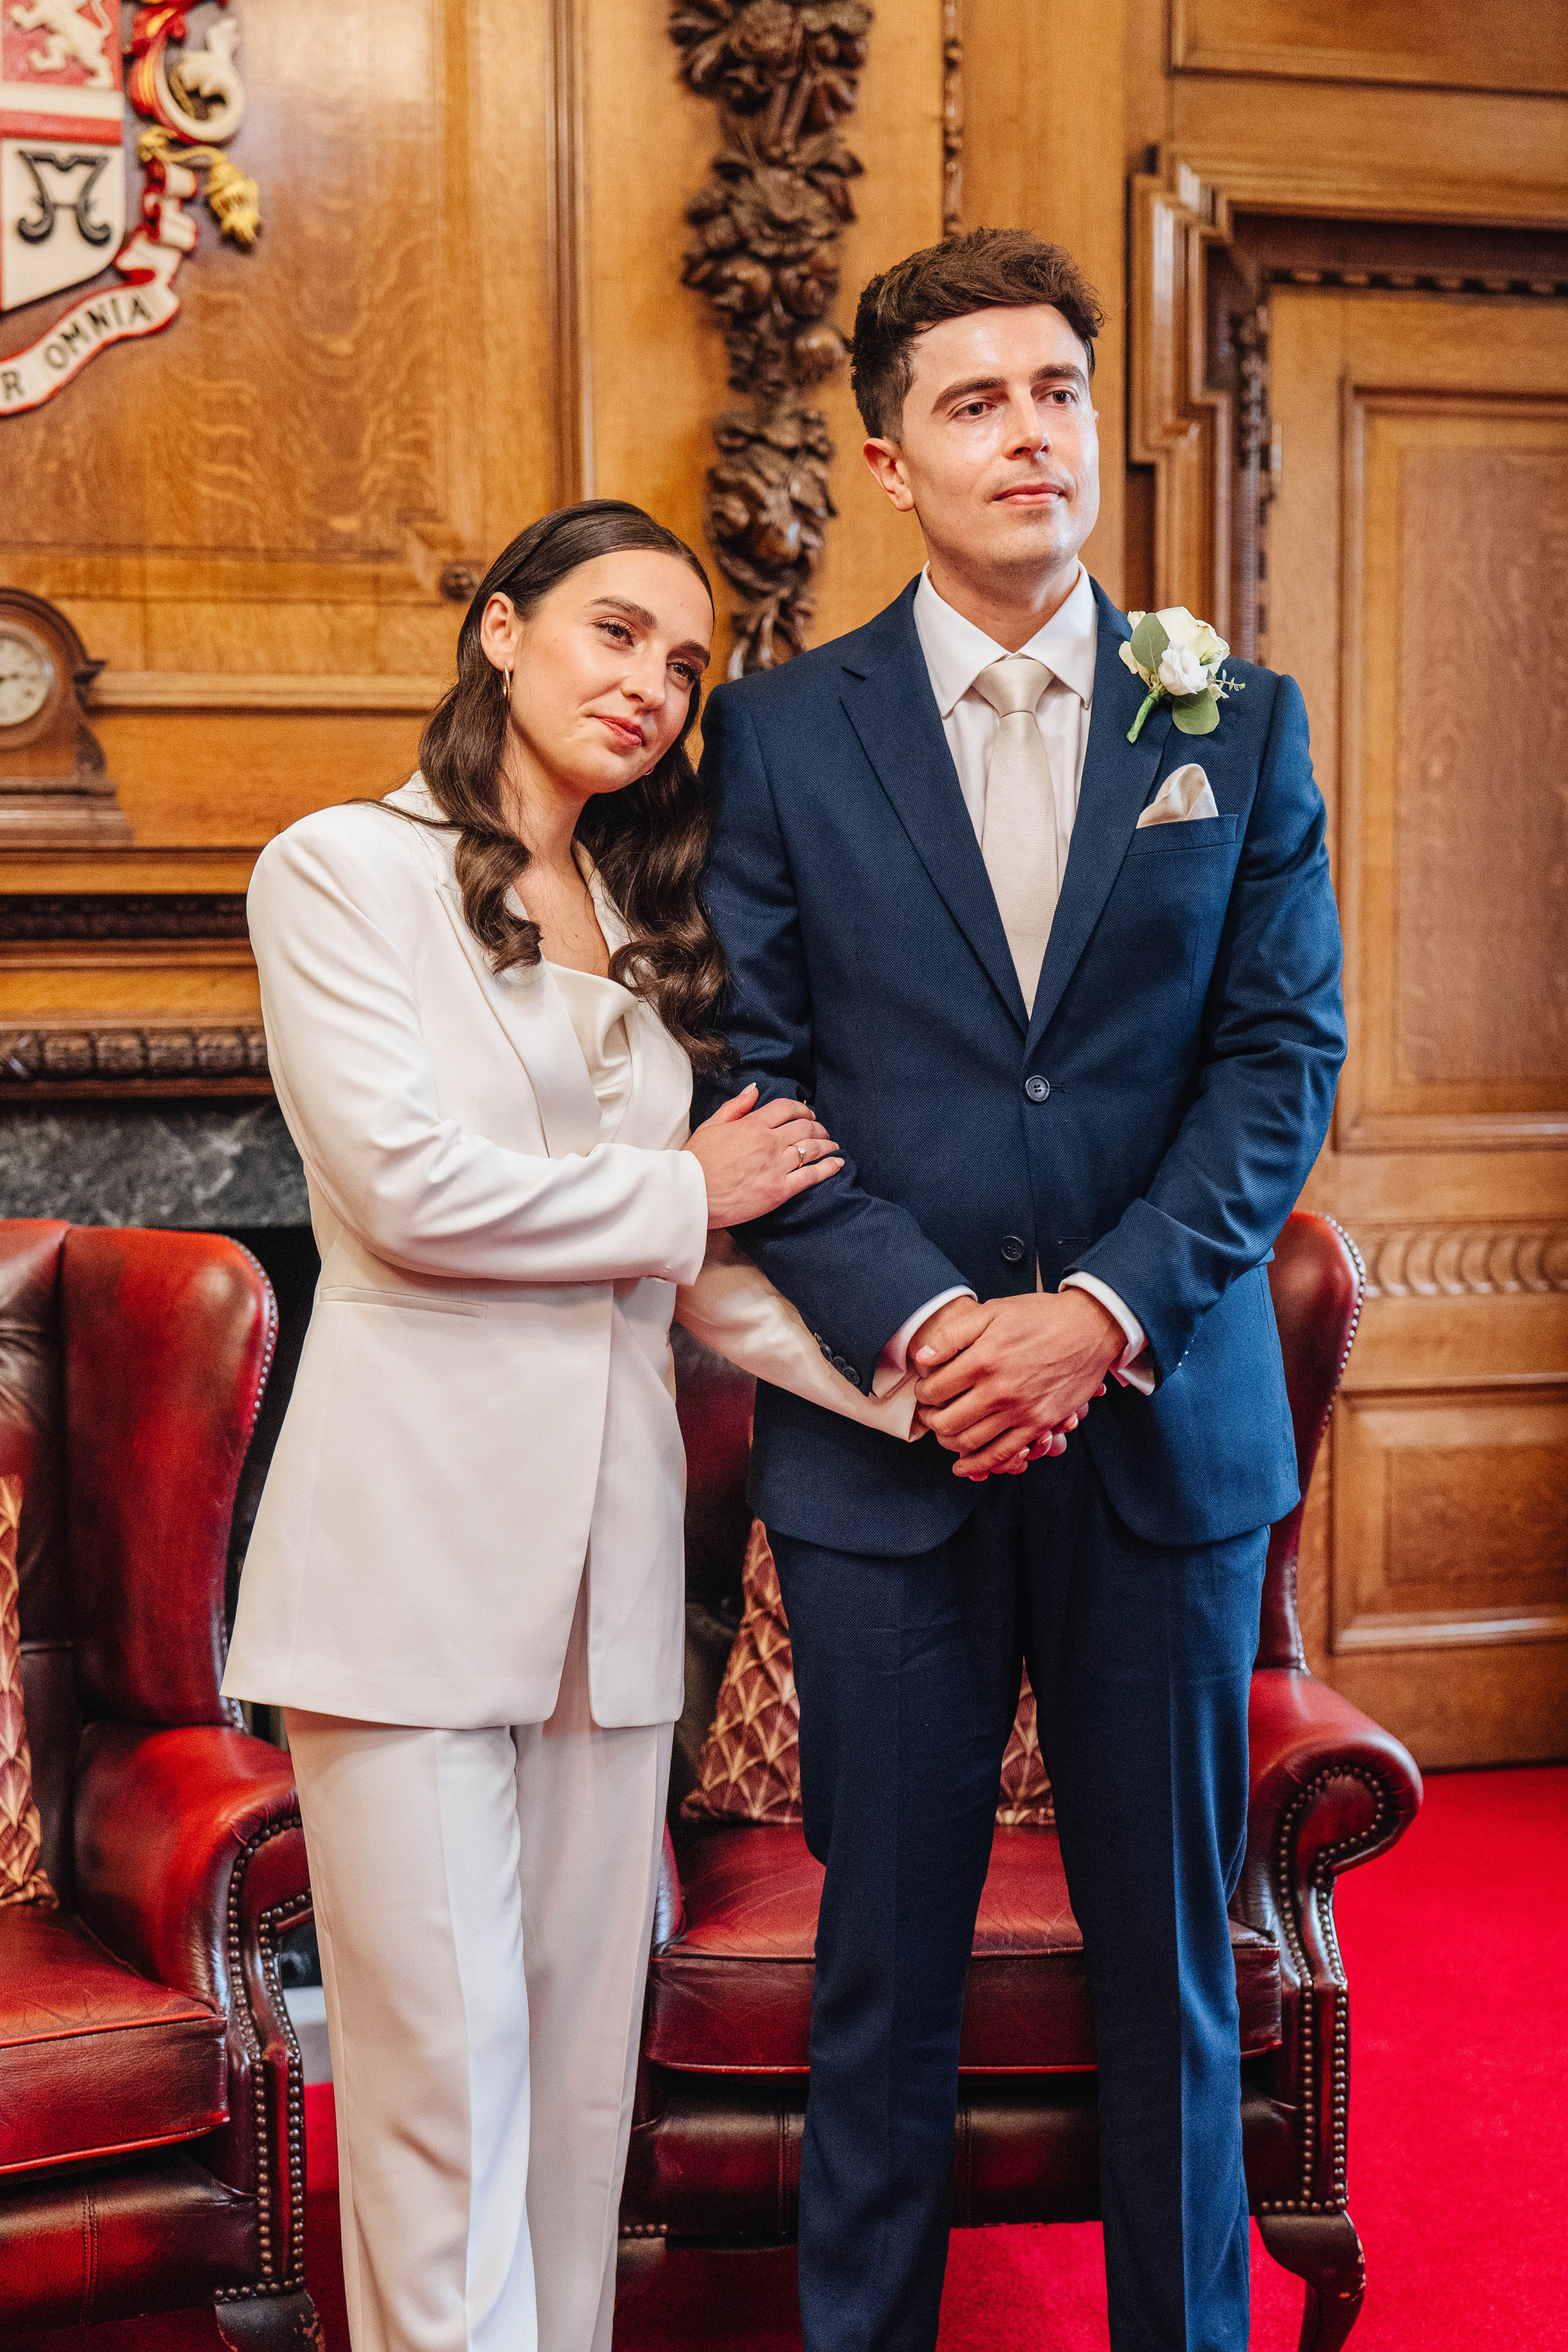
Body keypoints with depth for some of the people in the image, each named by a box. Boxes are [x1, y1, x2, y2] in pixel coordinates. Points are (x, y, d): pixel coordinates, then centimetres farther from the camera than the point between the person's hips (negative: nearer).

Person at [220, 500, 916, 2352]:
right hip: (411, 1540, -5)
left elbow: (708, 1273, 12)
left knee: (584, 2049, 11)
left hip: (606, 1543, 6)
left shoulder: (646, 929, 18)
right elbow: (407, 1187, -13)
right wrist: (682, 1194, -2)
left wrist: (918, 1383, -2)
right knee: (445, 2059, -1)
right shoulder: (342, 870, 0)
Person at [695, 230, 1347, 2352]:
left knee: (1169, 1948, 11)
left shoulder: (1238, 724, 7)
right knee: (884, 1958, 9)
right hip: (886, 1426, -1)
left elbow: (1286, 1055, 0)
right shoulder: (780, 735, 5)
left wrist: (1105, 1307, -12)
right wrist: (915, 1325, -13)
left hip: (1166, 1423, 1)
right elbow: (756, 1073, -1)